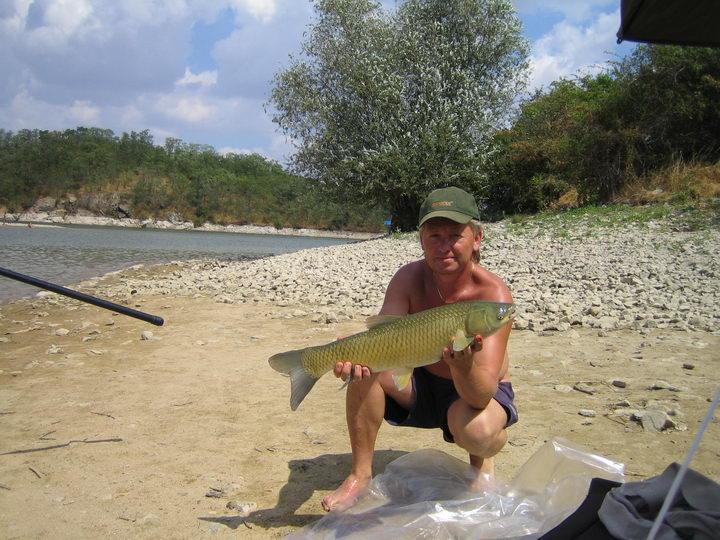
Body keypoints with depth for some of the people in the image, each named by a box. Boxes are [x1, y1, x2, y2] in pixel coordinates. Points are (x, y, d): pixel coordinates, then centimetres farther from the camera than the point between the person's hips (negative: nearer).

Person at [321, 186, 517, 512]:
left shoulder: (493, 293, -28)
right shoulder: (410, 278, -15)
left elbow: (482, 396, -36)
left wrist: (464, 365, -58)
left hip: (472, 392, -3)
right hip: (421, 385, 4)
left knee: (474, 429, -38)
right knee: (365, 365, -23)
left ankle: (481, 460, 2)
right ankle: (361, 473, -8)